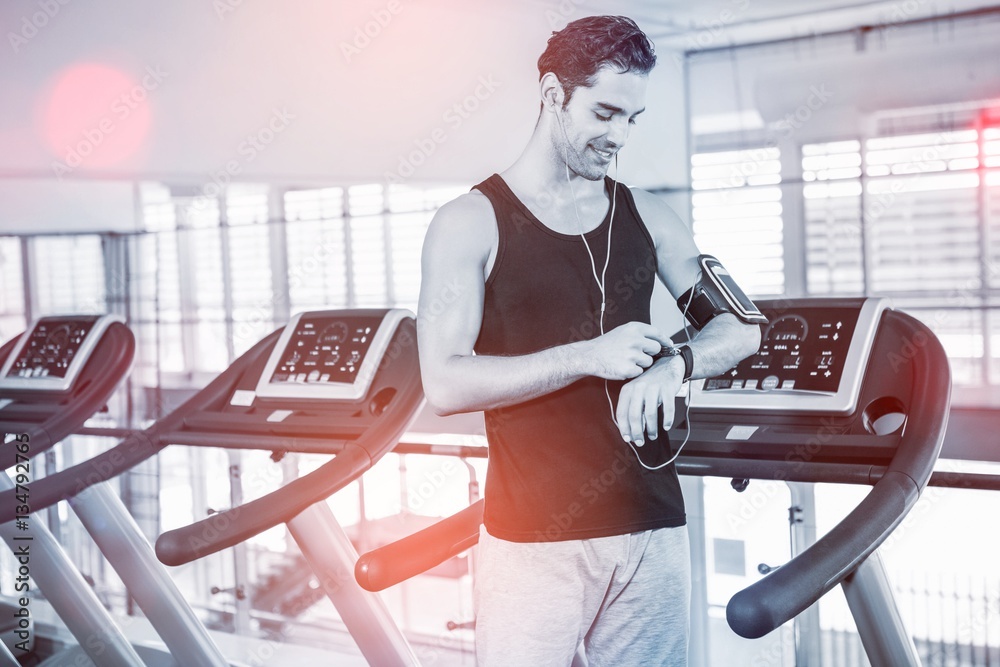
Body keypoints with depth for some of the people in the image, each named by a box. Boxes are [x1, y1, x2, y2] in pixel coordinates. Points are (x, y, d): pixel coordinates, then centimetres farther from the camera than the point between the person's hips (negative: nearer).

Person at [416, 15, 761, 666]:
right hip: (532, 539, -4)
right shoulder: (471, 223, -3)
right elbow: (445, 385, -12)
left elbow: (740, 328, 9)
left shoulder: (646, 216, 10)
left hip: (653, 528, 4)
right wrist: (587, 356, -20)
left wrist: (673, 365, -12)